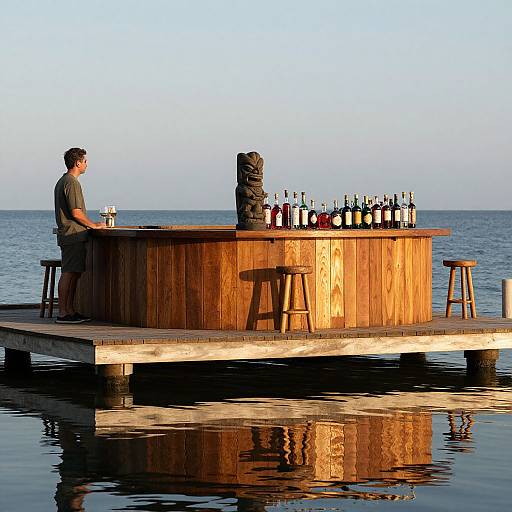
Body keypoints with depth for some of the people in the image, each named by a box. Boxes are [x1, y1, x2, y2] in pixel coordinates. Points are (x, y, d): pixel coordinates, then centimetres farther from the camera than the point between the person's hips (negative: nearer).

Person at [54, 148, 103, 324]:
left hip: (68, 234, 10)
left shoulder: (62, 182, 20)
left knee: (73, 274, 11)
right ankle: (63, 314, -10)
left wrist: (89, 225, 23)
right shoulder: (72, 183, -13)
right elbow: (76, 212, -17)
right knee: (69, 274, -10)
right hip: (73, 235, -10)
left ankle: (70, 311, 13)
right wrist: (93, 225, -5)